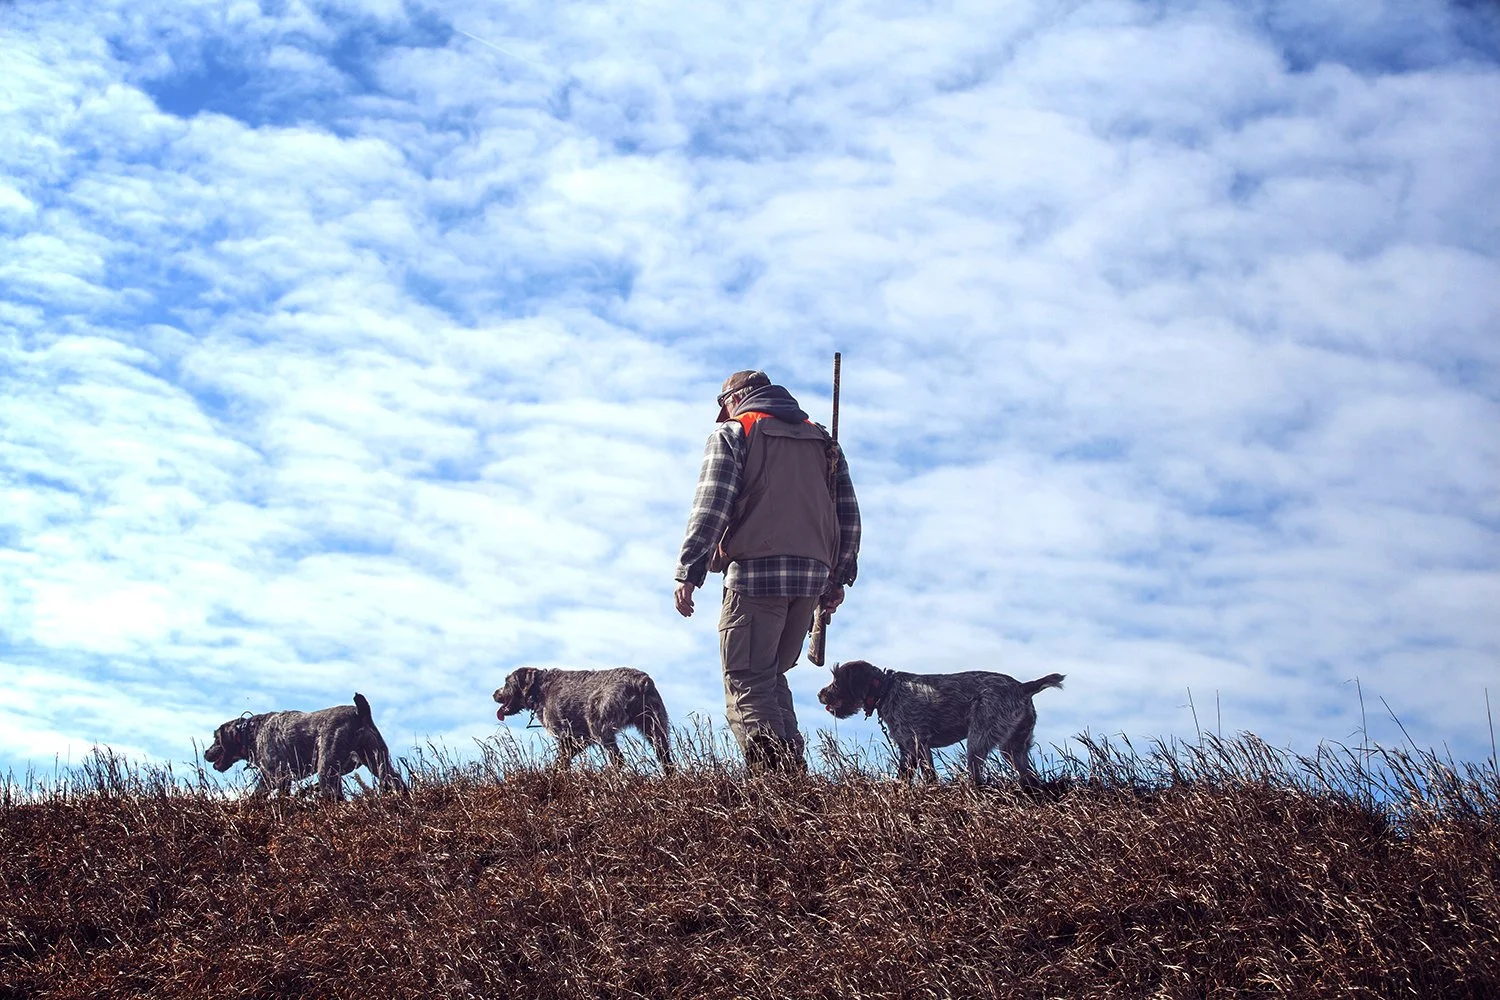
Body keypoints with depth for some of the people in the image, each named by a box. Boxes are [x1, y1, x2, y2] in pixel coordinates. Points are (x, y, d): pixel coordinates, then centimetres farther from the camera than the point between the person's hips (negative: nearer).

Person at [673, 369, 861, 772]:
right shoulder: (822, 441, 22)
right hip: (811, 579, 6)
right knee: (772, 678, 19)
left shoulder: (732, 434, 5)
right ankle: (794, 772, 7)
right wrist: (838, 579, 19)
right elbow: (848, 513, 17)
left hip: (755, 572, -6)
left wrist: (688, 573, -8)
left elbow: (710, 508, -6)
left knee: (746, 684, -6)